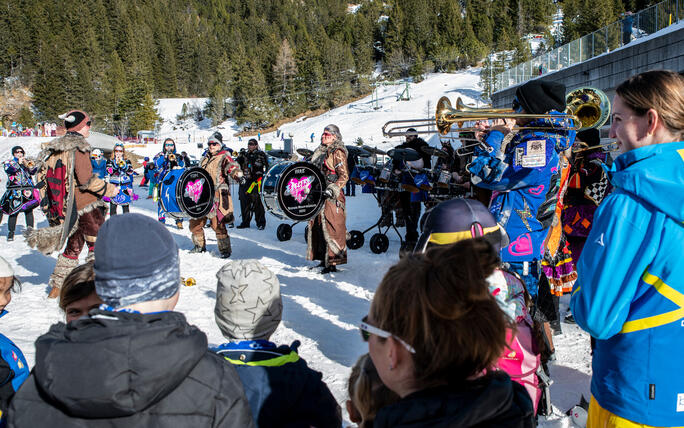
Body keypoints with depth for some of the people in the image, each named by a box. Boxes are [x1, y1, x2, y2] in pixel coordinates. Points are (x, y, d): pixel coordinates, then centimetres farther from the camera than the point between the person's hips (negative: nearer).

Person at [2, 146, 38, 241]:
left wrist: (31, 166, -16)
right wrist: (18, 163, -16)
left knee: (29, 210, -5)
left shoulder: (26, 162, 17)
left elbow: (33, 172, 3)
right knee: (14, 211, -5)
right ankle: (11, 233, 0)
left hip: (27, 190, 2)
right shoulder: (9, 162, 12)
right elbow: (8, 170, -9)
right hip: (15, 190, -2)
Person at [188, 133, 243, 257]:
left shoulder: (223, 157, -3)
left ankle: (225, 248, -1)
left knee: (217, 223, -13)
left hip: (217, 195, -8)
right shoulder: (205, 159, 21)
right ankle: (200, 245, 29)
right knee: (195, 221, 11)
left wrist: (237, 174, -43)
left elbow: (231, 166, -24)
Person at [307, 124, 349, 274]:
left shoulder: (337, 153, -7)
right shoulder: (319, 152, 18)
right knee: (316, 225, 11)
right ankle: (324, 259, 20)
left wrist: (333, 189, -23)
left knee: (331, 227, -9)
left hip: (332, 196, -9)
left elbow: (344, 176, -13)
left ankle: (333, 262, -6)